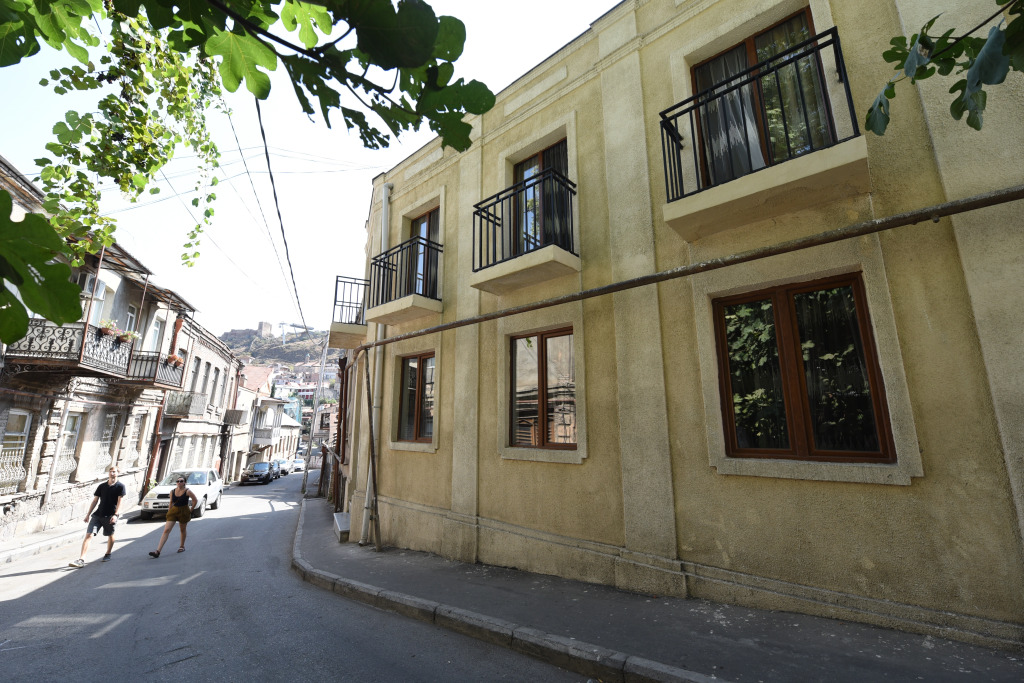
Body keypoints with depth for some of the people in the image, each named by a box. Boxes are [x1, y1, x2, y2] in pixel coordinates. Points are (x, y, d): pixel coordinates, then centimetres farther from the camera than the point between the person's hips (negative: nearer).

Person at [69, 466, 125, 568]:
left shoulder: (120, 486, -3)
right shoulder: (102, 486, 9)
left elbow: (120, 502, -9)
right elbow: (95, 500, 13)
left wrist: (115, 515, -18)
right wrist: (88, 514, 8)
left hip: (110, 516, -3)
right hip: (98, 515, 3)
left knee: (110, 535, 11)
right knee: (88, 535, -10)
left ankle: (108, 554, 31)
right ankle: (81, 560, -10)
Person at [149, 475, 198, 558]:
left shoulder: (187, 491, -13)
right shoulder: (172, 491, -1)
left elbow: (195, 500, -7)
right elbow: (171, 502, 12)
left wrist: (191, 511, -5)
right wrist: (169, 510, 9)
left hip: (184, 512, -3)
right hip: (173, 511, 3)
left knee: (183, 530, 14)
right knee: (166, 530, -8)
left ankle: (182, 546, 33)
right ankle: (158, 551, -9)